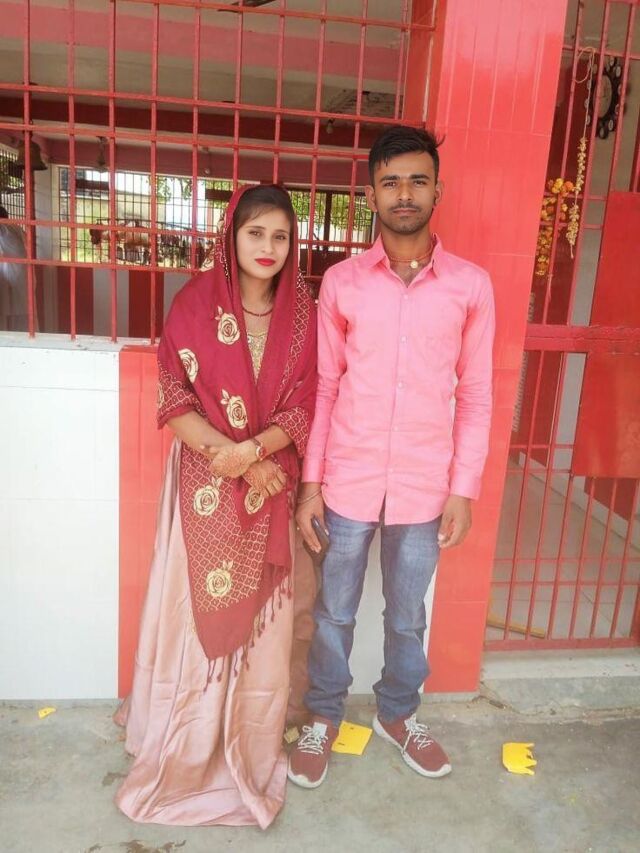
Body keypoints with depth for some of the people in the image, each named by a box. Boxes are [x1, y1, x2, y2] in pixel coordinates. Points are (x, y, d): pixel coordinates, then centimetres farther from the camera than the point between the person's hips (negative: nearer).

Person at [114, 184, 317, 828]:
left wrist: (250, 451, -18)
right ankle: (185, 751, 32)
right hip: (204, 485, -1)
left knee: (259, 615, 11)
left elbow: (303, 408, -2)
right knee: (199, 608, 9)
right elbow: (172, 401, -7)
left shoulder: (301, 314, 1)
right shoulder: (196, 302, -4)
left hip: (270, 486, 2)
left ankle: (249, 748, 33)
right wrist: (229, 456, -16)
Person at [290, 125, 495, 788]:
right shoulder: (341, 281, -2)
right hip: (348, 482, 0)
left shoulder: (470, 285, -2)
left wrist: (463, 489, -2)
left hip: (424, 486, 1)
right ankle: (323, 718, 39)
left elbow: (475, 396, 1)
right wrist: (310, 481, -2)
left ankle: (397, 713, 43)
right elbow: (324, 387, 1)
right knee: (334, 612, 15)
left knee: (407, 615, 18)